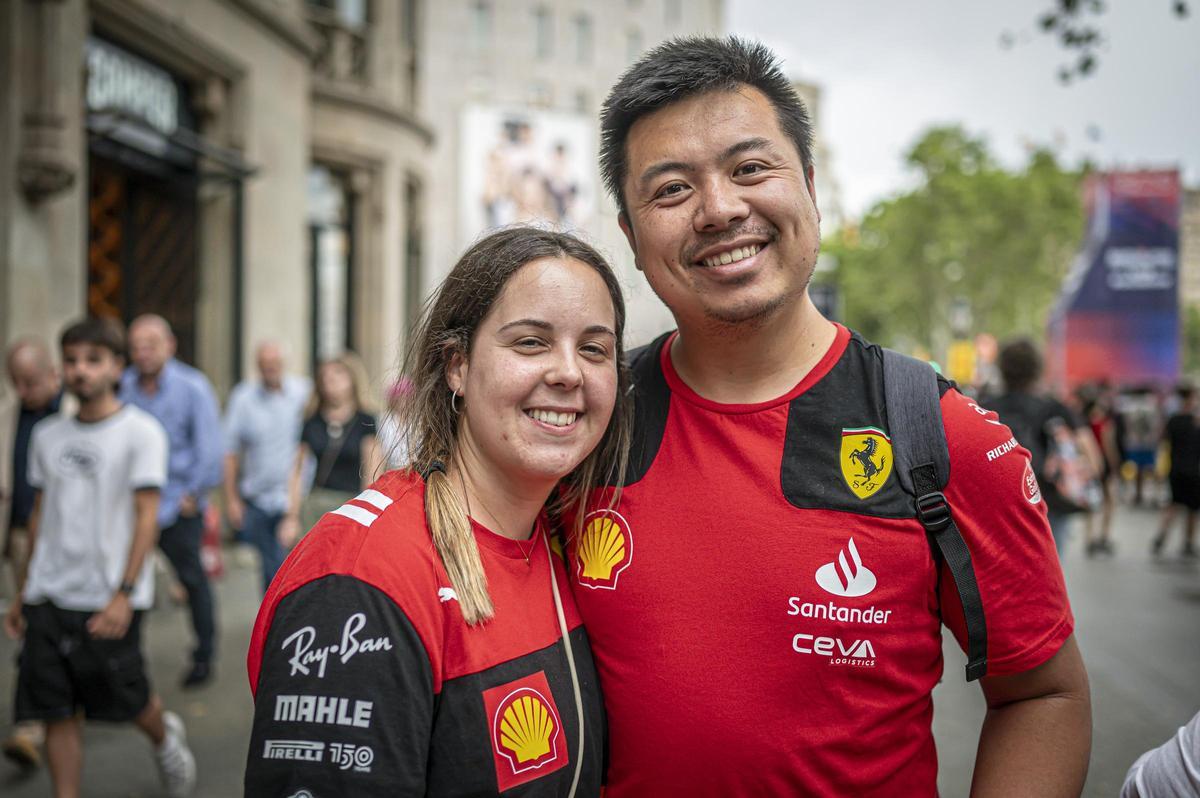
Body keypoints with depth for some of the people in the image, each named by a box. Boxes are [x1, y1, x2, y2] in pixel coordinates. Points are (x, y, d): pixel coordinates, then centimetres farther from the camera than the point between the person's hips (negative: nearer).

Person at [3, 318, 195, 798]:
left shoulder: (141, 432, -6)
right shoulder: (47, 435, 10)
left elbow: (146, 517, -10)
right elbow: (40, 515, 16)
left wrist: (124, 593, -18)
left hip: (108, 601, -4)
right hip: (48, 598, 4)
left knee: (128, 699, 7)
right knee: (55, 711, 3)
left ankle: (166, 740, 38)